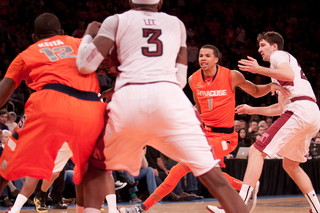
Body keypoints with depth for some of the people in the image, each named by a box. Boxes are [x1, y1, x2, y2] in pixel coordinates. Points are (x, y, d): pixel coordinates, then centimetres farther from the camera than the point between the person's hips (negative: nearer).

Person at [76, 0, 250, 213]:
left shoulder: (116, 21, 18)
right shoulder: (176, 23, 26)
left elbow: (86, 65, 8)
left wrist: (89, 34, 29)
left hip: (128, 99, 0)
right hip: (169, 97, 1)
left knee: (97, 166, 21)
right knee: (211, 173, 2)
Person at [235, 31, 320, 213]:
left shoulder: (278, 55, 10)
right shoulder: (287, 61, 36)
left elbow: (289, 75, -15)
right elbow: (281, 108, 37)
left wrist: (259, 69, -10)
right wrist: (252, 110, 38)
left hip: (299, 109, -10)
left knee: (256, 151, -15)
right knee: (290, 164, 24)